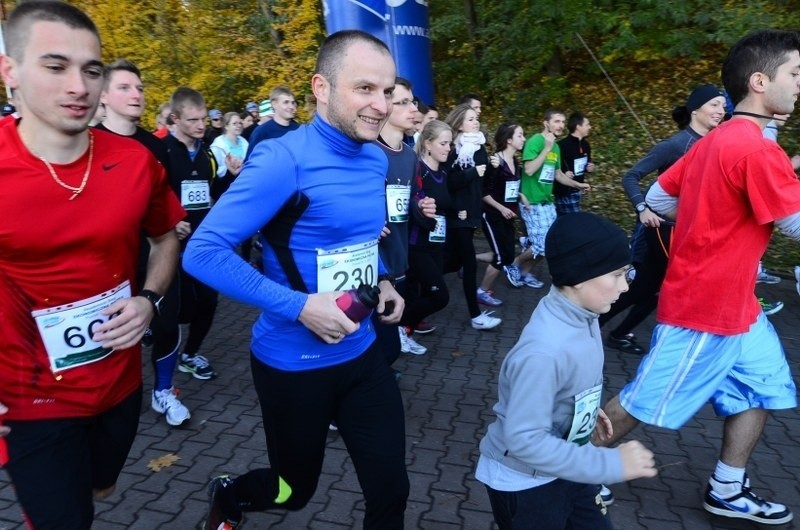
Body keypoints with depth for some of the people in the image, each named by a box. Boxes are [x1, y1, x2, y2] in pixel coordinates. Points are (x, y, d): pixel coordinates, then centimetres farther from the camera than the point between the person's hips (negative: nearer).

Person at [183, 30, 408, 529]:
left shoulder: (377, 160, 2)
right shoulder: (283, 160, -21)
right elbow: (203, 252, -24)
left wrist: (382, 281, 1)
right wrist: (299, 305, -28)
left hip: (362, 353, 6)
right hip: (293, 364, -6)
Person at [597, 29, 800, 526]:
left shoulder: (714, 140, 9)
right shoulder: (758, 150, -21)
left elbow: (657, 197, 12)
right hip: (703, 309, -10)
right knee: (641, 404, 3)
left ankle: (728, 490, 32)